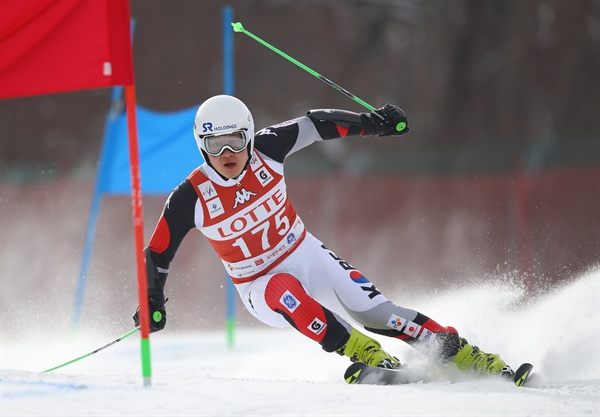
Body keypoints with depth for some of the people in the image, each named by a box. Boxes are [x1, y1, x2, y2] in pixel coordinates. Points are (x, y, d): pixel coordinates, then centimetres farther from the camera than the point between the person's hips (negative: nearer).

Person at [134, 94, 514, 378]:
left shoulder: (266, 149, -16)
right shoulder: (190, 199, -21)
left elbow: (316, 125, -3)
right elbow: (158, 255, -11)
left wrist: (371, 123, -7)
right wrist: (153, 303, -22)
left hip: (308, 255, 2)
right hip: (261, 286, -2)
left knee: (375, 312, -12)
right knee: (286, 292, -38)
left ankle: (467, 357, -7)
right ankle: (368, 356, -33)